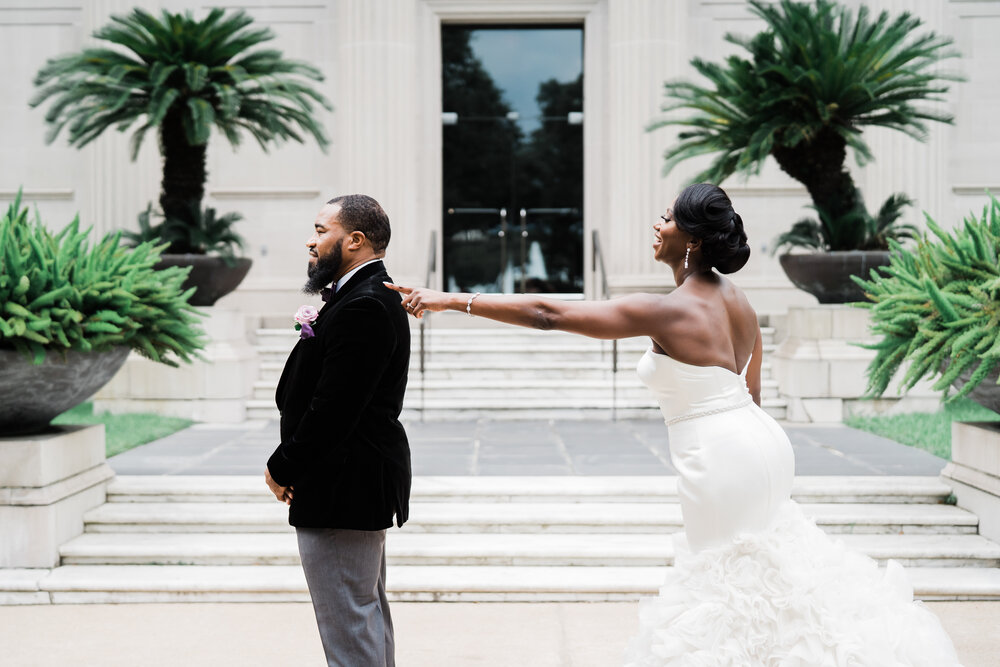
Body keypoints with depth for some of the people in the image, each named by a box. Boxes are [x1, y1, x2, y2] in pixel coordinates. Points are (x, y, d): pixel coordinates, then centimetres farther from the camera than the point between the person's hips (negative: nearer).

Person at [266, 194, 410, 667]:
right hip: (366, 485, 11)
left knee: (346, 620, -5)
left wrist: (283, 469, -14)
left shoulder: (362, 307, -21)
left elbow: (333, 408, -24)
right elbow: (322, 387, 20)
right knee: (368, 613, 19)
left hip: (344, 487, -11)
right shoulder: (369, 296, 14)